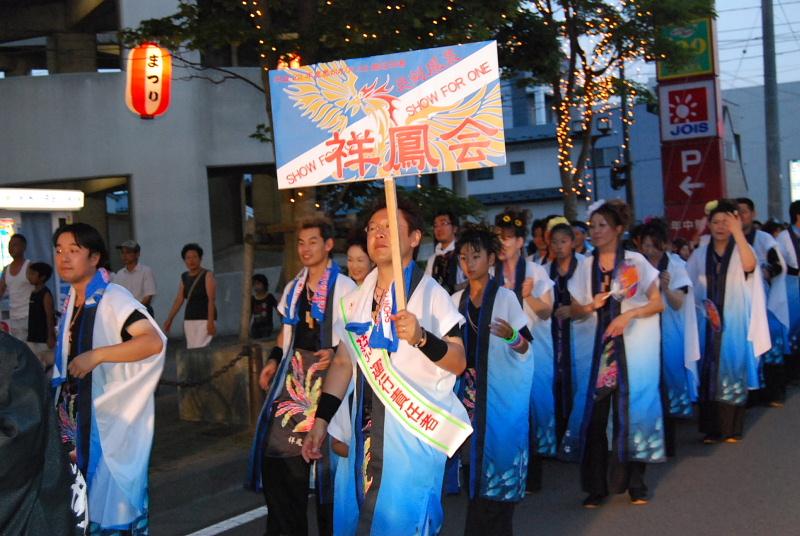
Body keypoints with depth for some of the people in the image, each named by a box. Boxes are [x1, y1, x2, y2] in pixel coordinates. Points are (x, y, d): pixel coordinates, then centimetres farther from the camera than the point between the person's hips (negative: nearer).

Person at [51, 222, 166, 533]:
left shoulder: (113, 299, -16)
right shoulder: (72, 301, 9)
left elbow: (154, 342, -28)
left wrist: (97, 355, -30)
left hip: (113, 414, -7)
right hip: (82, 413, 7)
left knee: (113, 489, -1)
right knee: (89, 490, 12)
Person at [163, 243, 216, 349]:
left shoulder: (207, 275, -4)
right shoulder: (184, 277, 13)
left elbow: (212, 300, -12)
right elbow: (179, 300, 11)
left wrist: (211, 322, -21)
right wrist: (169, 319, 4)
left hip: (205, 319, -6)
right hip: (189, 320, 6)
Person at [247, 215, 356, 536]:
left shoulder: (344, 287, -3)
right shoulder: (293, 288, 16)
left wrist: (337, 353, -20)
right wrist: (273, 360, 11)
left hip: (326, 373, -6)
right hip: (292, 372, 6)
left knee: (324, 449, -1)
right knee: (279, 449, 3)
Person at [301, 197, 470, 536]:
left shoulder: (430, 293, -9)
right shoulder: (357, 299, 9)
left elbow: (459, 363, -12)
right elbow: (343, 362, 13)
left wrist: (421, 337, -28)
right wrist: (321, 420, 7)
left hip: (412, 430, -6)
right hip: (367, 428, 6)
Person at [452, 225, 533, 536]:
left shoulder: (505, 297, -6)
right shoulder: (456, 301, 8)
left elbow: (524, 348, -8)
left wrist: (511, 336, -28)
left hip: (502, 389, -4)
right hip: (470, 388, 4)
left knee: (499, 451, -3)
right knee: (476, 454, 7)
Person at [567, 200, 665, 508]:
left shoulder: (636, 262, 1)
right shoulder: (586, 266, 8)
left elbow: (658, 303, 0)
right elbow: (574, 312, 10)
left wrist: (629, 314, -15)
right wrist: (592, 306, -11)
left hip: (634, 347, -2)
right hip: (597, 348, 2)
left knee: (632, 409, -1)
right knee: (595, 414, -4)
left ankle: (635, 482, 11)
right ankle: (597, 485, 3)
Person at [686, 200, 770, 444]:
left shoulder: (740, 249, -1)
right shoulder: (700, 254, 7)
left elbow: (750, 265, -25)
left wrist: (738, 232, -29)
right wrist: (700, 304, -5)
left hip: (734, 323, -2)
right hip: (709, 322, 2)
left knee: (732, 371, 2)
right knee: (709, 373, 3)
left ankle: (731, 428, 10)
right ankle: (712, 428, 10)